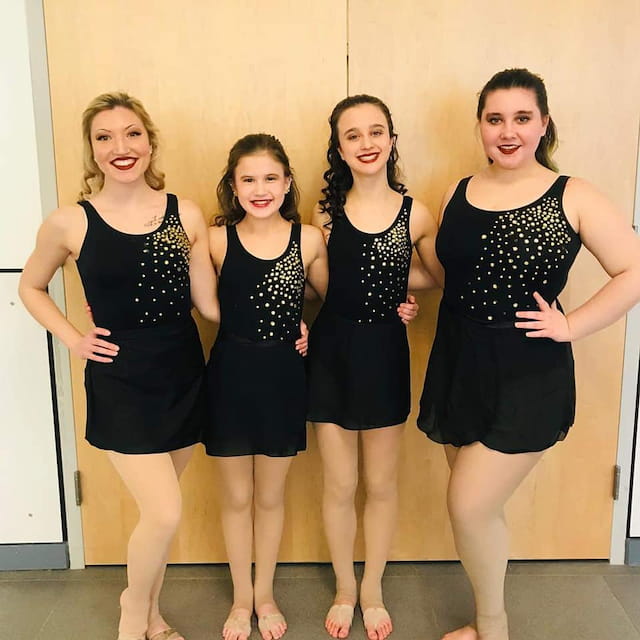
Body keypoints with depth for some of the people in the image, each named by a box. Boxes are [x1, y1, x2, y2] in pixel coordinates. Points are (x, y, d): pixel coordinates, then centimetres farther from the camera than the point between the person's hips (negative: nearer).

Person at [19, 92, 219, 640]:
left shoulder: (186, 215, -2)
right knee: (165, 514, -7)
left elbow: (208, 302, -1)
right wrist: (74, 340, -1)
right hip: (120, 383, -3)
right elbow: (31, 288, 10)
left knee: (158, 510, 16)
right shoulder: (70, 223, -6)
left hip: (184, 375, 3)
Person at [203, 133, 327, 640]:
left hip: (284, 379, 1)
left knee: (270, 496, 17)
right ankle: (241, 598, 38)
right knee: (236, 497, 15)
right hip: (230, 377, 0)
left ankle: (265, 595, 40)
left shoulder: (308, 239, -5)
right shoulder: (217, 240, -7)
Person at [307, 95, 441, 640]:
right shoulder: (325, 214, -3)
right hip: (331, 355, 0)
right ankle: (344, 588, 35)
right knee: (339, 485, 11)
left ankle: (373, 588, 37)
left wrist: (408, 298, -6)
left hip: (386, 355, 0)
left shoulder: (415, 215, -5)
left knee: (382, 483, 14)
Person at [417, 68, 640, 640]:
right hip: (458, 369, 5)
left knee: (469, 507, -5)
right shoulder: (457, 194, 6)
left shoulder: (573, 198, -7)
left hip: (527, 379, -5)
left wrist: (570, 326, -12)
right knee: (481, 506, 15)